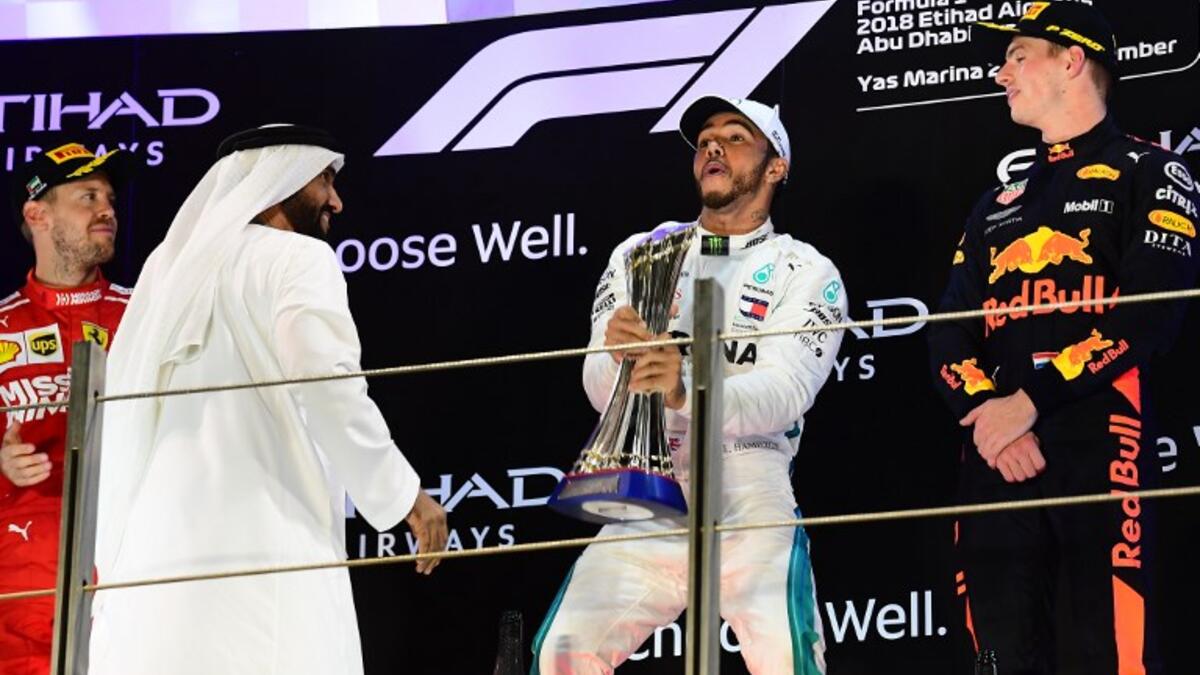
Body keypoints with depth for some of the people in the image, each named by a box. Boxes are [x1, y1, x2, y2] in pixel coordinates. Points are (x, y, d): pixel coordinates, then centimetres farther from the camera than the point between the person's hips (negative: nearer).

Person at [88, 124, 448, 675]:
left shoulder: (174, 265, 24)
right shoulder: (297, 257, 3)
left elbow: (120, 412, 20)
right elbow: (326, 381, -14)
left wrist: (111, 559, 22)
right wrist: (403, 493, -6)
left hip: (154, 550, 7)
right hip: (262, 545, -7)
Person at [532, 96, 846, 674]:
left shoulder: (806, 274, 2)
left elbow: (787, 391, -15)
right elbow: (600, 389, 1)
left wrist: (689, 391, -34)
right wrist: (618, 356, -24)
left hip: (750, 502, -3)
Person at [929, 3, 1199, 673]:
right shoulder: (998, 207, 26)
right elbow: (949, 337, 16)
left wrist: (1028, 403, -14)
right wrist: (986, 412, -6)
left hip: (1098, 447, -6)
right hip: (995, 457, 6)